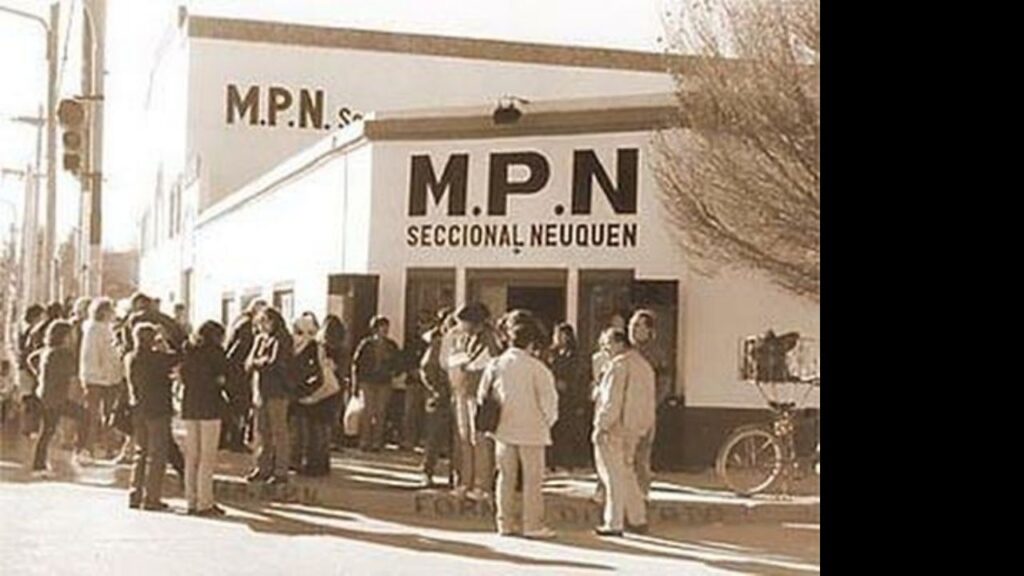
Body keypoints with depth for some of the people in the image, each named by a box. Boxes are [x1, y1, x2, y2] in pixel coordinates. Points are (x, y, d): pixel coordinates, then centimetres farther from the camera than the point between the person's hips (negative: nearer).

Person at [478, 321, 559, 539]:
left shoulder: (495, 364, 2)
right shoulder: (536, 367, -12)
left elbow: (482, 395, 8)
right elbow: (548, 398, -12)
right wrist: (549, 420, 5)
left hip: (503, 429, 5)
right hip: (531, 429, -5)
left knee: (506, 476, 11)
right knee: (532, 478, 2)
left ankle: (506, 522, 13)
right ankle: (533, 524, 2)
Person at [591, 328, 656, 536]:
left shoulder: (620, 365, -15)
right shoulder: (644, 365, 14)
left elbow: (612, 400, -19)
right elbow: (648, 400, 16)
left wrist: (602, 426, -16)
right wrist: (644, 426, 18)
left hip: (615, 428, -9)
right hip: (633, 429, 9)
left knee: (614, 476, -3)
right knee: (626, 474, 18)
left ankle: (614, 524, 1)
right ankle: (638, 519, 21)